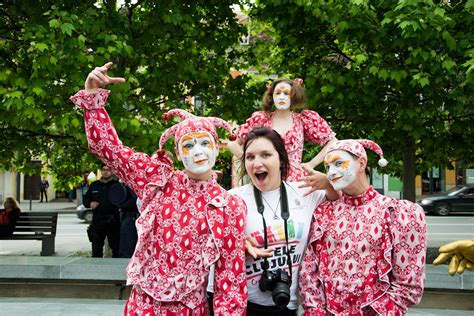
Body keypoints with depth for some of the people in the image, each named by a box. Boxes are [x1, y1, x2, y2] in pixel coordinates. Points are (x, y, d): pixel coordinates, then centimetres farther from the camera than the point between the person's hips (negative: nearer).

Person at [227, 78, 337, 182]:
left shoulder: (304, 119, 9)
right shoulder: (260, 118, 10)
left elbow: (332, 142, 10)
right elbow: (233, 143, 15)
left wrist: (311, 164, 5)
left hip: (295, 179, 0)